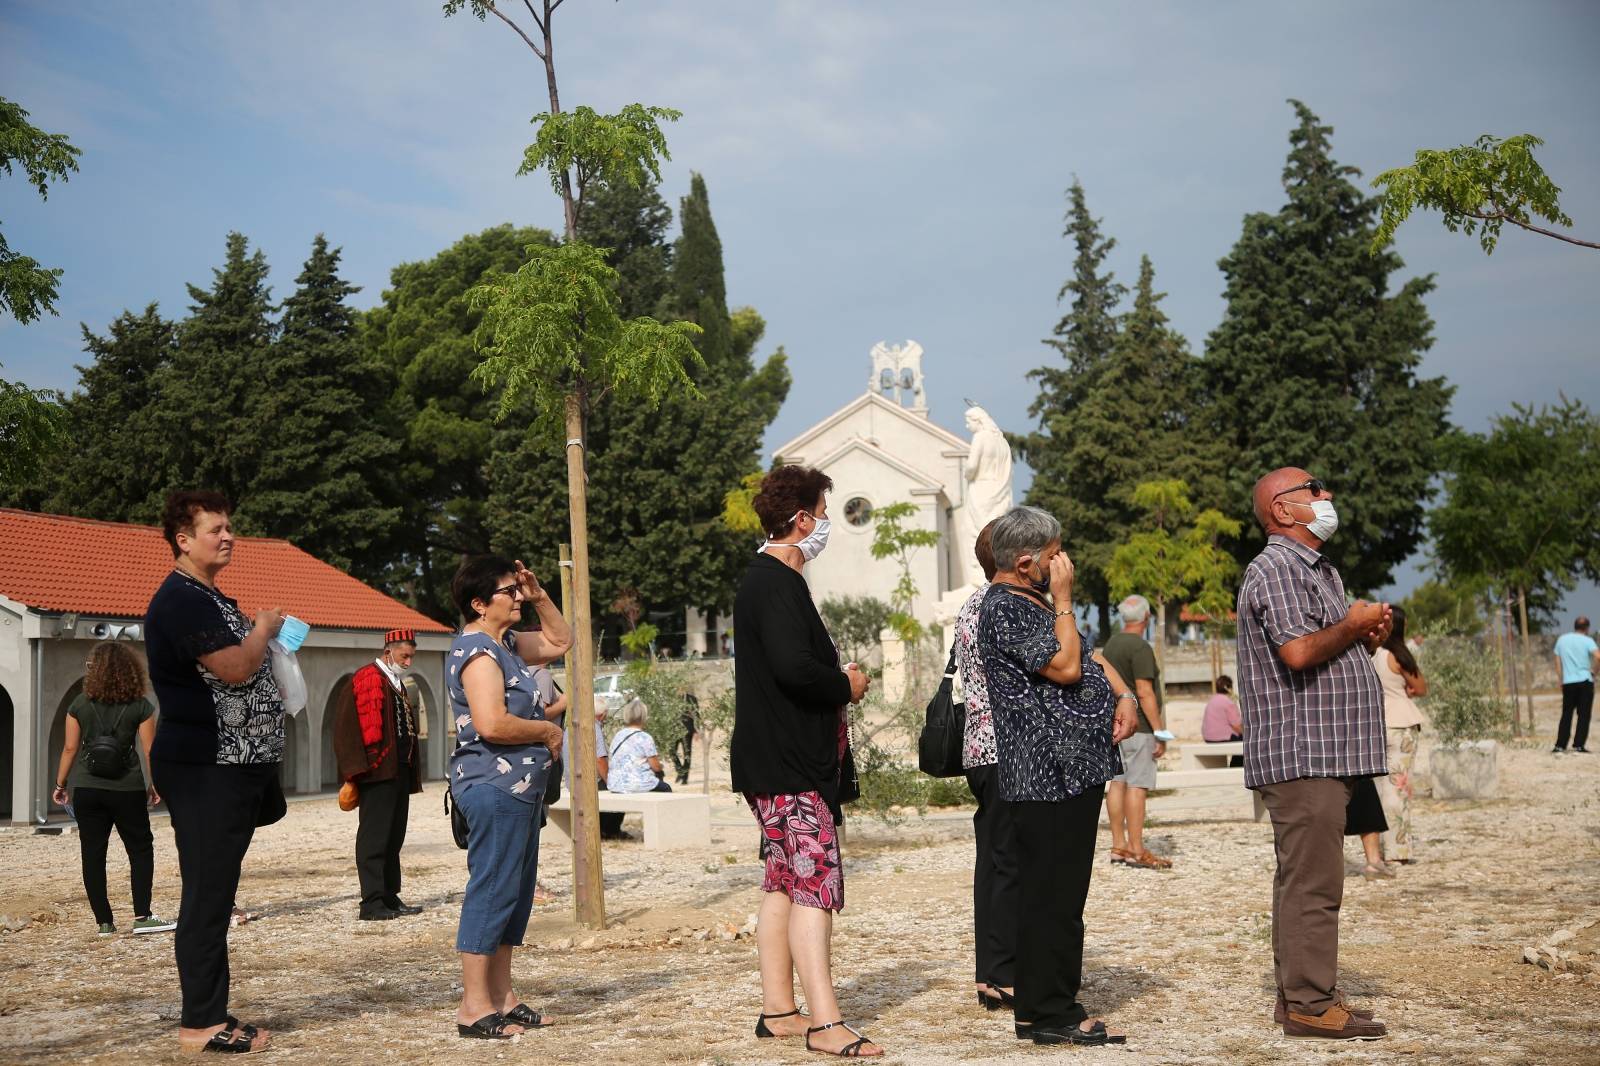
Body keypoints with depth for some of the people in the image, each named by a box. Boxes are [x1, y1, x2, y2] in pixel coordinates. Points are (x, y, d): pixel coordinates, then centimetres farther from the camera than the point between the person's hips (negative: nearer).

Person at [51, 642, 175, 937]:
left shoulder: (80, 704, 0)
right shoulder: (140, 706, -5)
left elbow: (70, 748, 2)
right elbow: (149, 750, -5)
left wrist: (60, 785, 12)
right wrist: (154, 785, 6)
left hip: (87, 790, 2)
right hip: (127, 790, -2)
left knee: (93, 855, 7)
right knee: (141, 850, 9)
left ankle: (104, 921, 9)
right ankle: (142, 917, 0)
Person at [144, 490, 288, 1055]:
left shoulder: (210, 599, 18)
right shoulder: (180, 600, -16)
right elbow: (235, 668, -25)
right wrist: (265, 627, -8)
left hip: (234, 764, 11)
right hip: (205, 769, -11)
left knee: (213, 891, 16)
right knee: (207, 895, -6)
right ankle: (201, 1023, 0)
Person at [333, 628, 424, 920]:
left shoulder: (397, 684, 19)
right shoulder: (367, 679, -9)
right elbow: (347, 726, -16)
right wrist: (358, 769, -20)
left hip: (399, 772, 9)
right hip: (377, 773, -9)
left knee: (394, 838, 13)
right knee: (374, 838, -6)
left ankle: (390, 897, 19)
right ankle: (372, 904, -4)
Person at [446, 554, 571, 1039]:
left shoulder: (506, 644, 15)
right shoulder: (478, 651, -15)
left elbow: (560, 641, 29)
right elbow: (492, 724, -26)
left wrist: (539, 596, 14)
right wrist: (548, 731, -12)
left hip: (519, 786, 11)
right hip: (494, 786, -11)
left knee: (515, 893, 12)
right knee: (492, 890, -8)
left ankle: (502, 997, 19)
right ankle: (474, 1007, -3)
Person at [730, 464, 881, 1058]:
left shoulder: (769, 579, 17)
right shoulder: (776, 584, -16)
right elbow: (794, 666, -28)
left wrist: (836, 680, 11)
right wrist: (846, 685, -12)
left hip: (779, 759, 11)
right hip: (790, 763, -11)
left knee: (783, 884, 13)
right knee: (815, 884, -11)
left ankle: (778, 1010, 19)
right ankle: (825, 1024, -11)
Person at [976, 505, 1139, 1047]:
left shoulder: (1036, 601, 20)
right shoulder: (1004, 608, -13)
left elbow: (1091, 655, 23)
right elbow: (1065, 666, -20)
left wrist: (1124, 696, 5)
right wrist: (1063, 600, -10)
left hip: (1074, 769, 10)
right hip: (1048, 773, -10)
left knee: (1061, 893, 14)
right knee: (1051, 894, -7)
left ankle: (1055, 1003, 21)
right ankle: (1046, 1013, -1)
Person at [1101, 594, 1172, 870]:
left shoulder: (1111, 644, 13)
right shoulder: (1140, 647, -15)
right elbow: (1144, 692, -20)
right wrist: (1159, 730, -18)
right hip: (1138, 725, -9)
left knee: (1118, 782, 9)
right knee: (1137, 785, -8)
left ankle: (1119, 846, 11)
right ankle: (1136, 850, -9)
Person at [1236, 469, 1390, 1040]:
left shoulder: (1319, 569, 22)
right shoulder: (1276, 568, -11)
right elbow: (1298, 652, -24)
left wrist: (1367, 637, 7)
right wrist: (1354, 624, -9)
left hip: (1323, 754, 11)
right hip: (1301, 754, -11)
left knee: (1305, 880, 13)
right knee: (1312, 883, -9)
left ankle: (1299, 994, 19)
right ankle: (1309, 1003, -5)